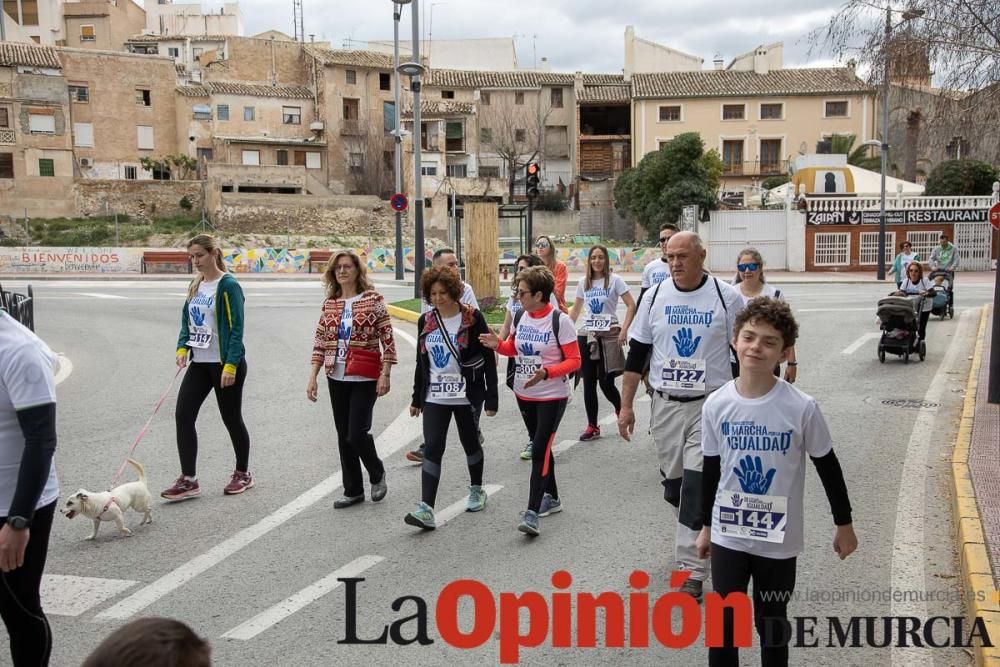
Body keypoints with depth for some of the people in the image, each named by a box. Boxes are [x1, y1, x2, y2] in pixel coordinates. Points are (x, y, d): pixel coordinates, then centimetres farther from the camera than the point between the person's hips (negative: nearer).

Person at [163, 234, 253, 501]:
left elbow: (236, 328, -16)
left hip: (226, 364, -7)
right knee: (183, 415, -2)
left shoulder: (228, 285, -12)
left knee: (231, 419, 6)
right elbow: (186, 320, 16)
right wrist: (182, 348, -2)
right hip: (200, 363, 7)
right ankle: (188, 480, 4)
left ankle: (243, 474, 25)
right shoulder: (195, 286, 11)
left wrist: (231, 366, -21)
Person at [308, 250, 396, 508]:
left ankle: (377, 474, 20)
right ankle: (353, 490, 23)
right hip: (337, 377, 5)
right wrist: (313, 377, 4)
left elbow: (387, 339, -8)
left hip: (364, 377, -5)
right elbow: (320, 342, 9)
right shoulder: (330, 303, 7)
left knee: (357, 433, -10)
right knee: (343, 436, 10)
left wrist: (385, 375, -13)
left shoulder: (373, 299, -7)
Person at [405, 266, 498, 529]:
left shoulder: (472, 318, -9)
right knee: (432, 448, -7)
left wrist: (491, 398, -10)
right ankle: (426, 509, -12)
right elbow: (421, 362, 13)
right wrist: (416, 398, 14)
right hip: (434, 397, 3)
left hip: (465, 395, -3)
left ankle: (477, 490, 37)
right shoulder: (426, 321, 5)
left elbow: (488, 359, -8)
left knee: (470, 443, 13)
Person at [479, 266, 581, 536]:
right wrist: (498, 345, -4)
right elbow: (514, 347, 17)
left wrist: (546, 373, -28)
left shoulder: (560, 320, -15)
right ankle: (552, 497, 33)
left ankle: (532, 512, -12)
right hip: (524, 394, 7)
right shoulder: (521, 317, 3)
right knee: (540, 446, 17)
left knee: (539, 450, -12)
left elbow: (574, 361, -15)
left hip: (552, 397, -6)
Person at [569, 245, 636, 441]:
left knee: (606, 382, -5)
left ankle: (620, 410, 27)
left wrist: (624, 330, -15)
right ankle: (592, 426, 11)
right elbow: (576, 310, 17)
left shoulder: (614, 280, -3)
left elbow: (631, 306, -6)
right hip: (586, 335, 4)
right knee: (588, 382, 3)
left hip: (608, 335, -4)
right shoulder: (583, 282, 10)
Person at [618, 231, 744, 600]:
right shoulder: (654, 296, 2)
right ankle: (703, 538, 40)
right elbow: (636, 353, 8)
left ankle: (691, 571, 0)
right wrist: (626, 405, 5)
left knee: (698, 488, -9)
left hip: (710, 405, -3)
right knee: (674, 486, 13)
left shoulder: (727, 297, -5)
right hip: (665, 404, 4)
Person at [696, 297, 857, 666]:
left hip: (779, 540, -1)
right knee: (723, 625, 8)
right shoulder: (716, 405, -7)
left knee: (772, 625, 16)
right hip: (728, 536, 2)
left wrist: (844, 524, 5)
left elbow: (828, 467, -2)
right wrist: (706, 525, 12)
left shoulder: (802, 407, -15)